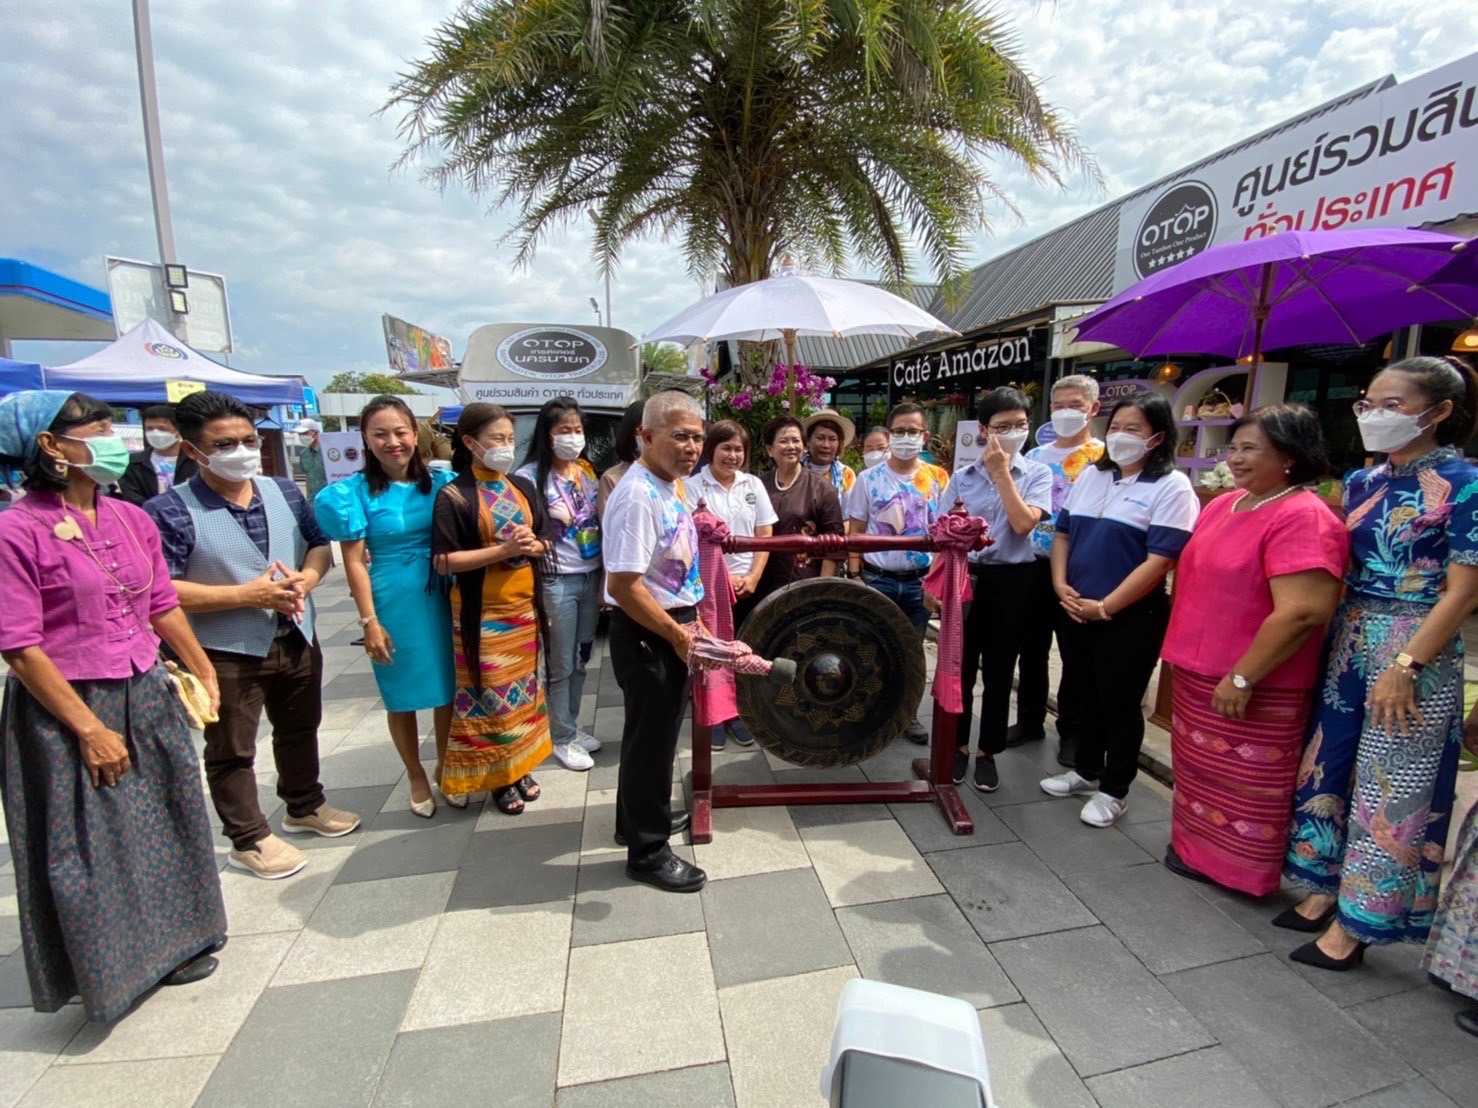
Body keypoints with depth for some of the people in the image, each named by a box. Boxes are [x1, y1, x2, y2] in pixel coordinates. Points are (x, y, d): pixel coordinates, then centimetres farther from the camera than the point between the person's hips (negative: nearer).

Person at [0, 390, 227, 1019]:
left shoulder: (131, 518, 3)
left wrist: (203, 671, 13)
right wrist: (89, 728, -16)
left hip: (147, 696, 6)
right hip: (67, 709, -6)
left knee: (162, 825, 17)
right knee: (88, 845, 9)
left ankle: (171, 943, 37)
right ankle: (105, 968, 32)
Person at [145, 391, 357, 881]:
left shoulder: (284, 491, 1)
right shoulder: (170, 511, -15)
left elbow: (319, 544, 9)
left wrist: (308, 577, -13)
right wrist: (249, 594, -24)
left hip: (297, 639, 6)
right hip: (226, 652, -5)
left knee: (300, 729, 22)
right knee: (231, 751, 11)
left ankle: (305, 807, 44)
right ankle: (249, 840, 29)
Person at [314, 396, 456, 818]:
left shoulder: (440, 482, 1)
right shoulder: (357, 492, -6)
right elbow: (354, 562, -6)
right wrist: (370, 622, -9)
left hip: (441, 600, 3)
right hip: (393, 604, -2)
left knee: (448, 689, 11)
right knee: (401, 696, 12)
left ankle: (444, 768, 34)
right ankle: (416, 777, 32)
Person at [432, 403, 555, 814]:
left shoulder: (523, 487, 7)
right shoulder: (454, 495, -9)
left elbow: (547, 542, 11)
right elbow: (444, 560, -15)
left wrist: (533, 545, -13)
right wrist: (504, 549, -22)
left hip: (524, 605, 5)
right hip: (482, 612, -5)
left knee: (523, 688, 14)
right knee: (490, 694, 5)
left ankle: (520, 767, 29)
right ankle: (496, 777, 20)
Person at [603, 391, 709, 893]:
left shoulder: (669, 485, 6)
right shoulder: (638, 496, -23)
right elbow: (625, 586, -27)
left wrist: (686, 622, 13)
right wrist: (678, 635, -19)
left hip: (672, 627, 9)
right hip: (648, 634, -9)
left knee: (656, 733, 24)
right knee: (651, 738, 6)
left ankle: (643, 815, 45)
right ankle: (648, 850, 26)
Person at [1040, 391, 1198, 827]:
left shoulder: (1172, 487, -10)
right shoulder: (1090, 476, 9)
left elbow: (1158, 561, -16)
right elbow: (1063, 533, 11)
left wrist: (1105, 607, -16)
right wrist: (1060, 585, -4)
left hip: (1130, 617, -6)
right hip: (1075, 610, 6)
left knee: (1119, 703, 6)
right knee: (1082, 695, 17)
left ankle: (1113, 791, 24)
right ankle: (1085, 770, 37)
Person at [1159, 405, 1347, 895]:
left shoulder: (1304, 518, -18)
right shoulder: (1222, 505, 8)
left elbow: (1300, 613, -25)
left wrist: (1241, 678, -22)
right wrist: (1182, 650, 17)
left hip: (1252, 686, -8)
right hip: (1197, 674, 8)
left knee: (1245, 782, 8)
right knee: (1199, 767, 20)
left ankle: (1239, 870, 25)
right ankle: (1194, 849, 37)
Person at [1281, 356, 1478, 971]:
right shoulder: (1363, 482, 9)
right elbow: (1339, 567, 11)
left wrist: (1404, 666, -18)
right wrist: (1330, 639, 4)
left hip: (1415, 652, -6)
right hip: (1346, 641, 6)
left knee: (1392, 787, 3)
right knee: (1328, 765, 12)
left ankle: (1354, 921, 15)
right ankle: (1323, 887, 28)